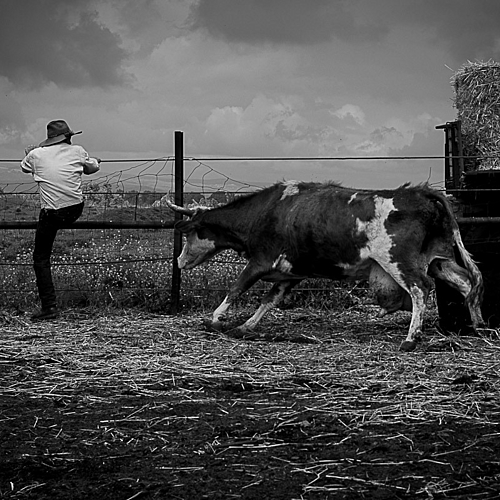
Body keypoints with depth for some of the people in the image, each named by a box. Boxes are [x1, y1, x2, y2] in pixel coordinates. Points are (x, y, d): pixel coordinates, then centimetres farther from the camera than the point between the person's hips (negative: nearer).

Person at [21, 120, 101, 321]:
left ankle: (49, 306, -3)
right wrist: (96, 161, 47)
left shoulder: (36, 154, -2)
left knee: (41, 258, 5)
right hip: (76, 210, 2)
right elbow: (92, 168, 22)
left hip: (51, 214, -2)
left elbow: (24, 167, 21)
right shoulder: (77, 151, 2)